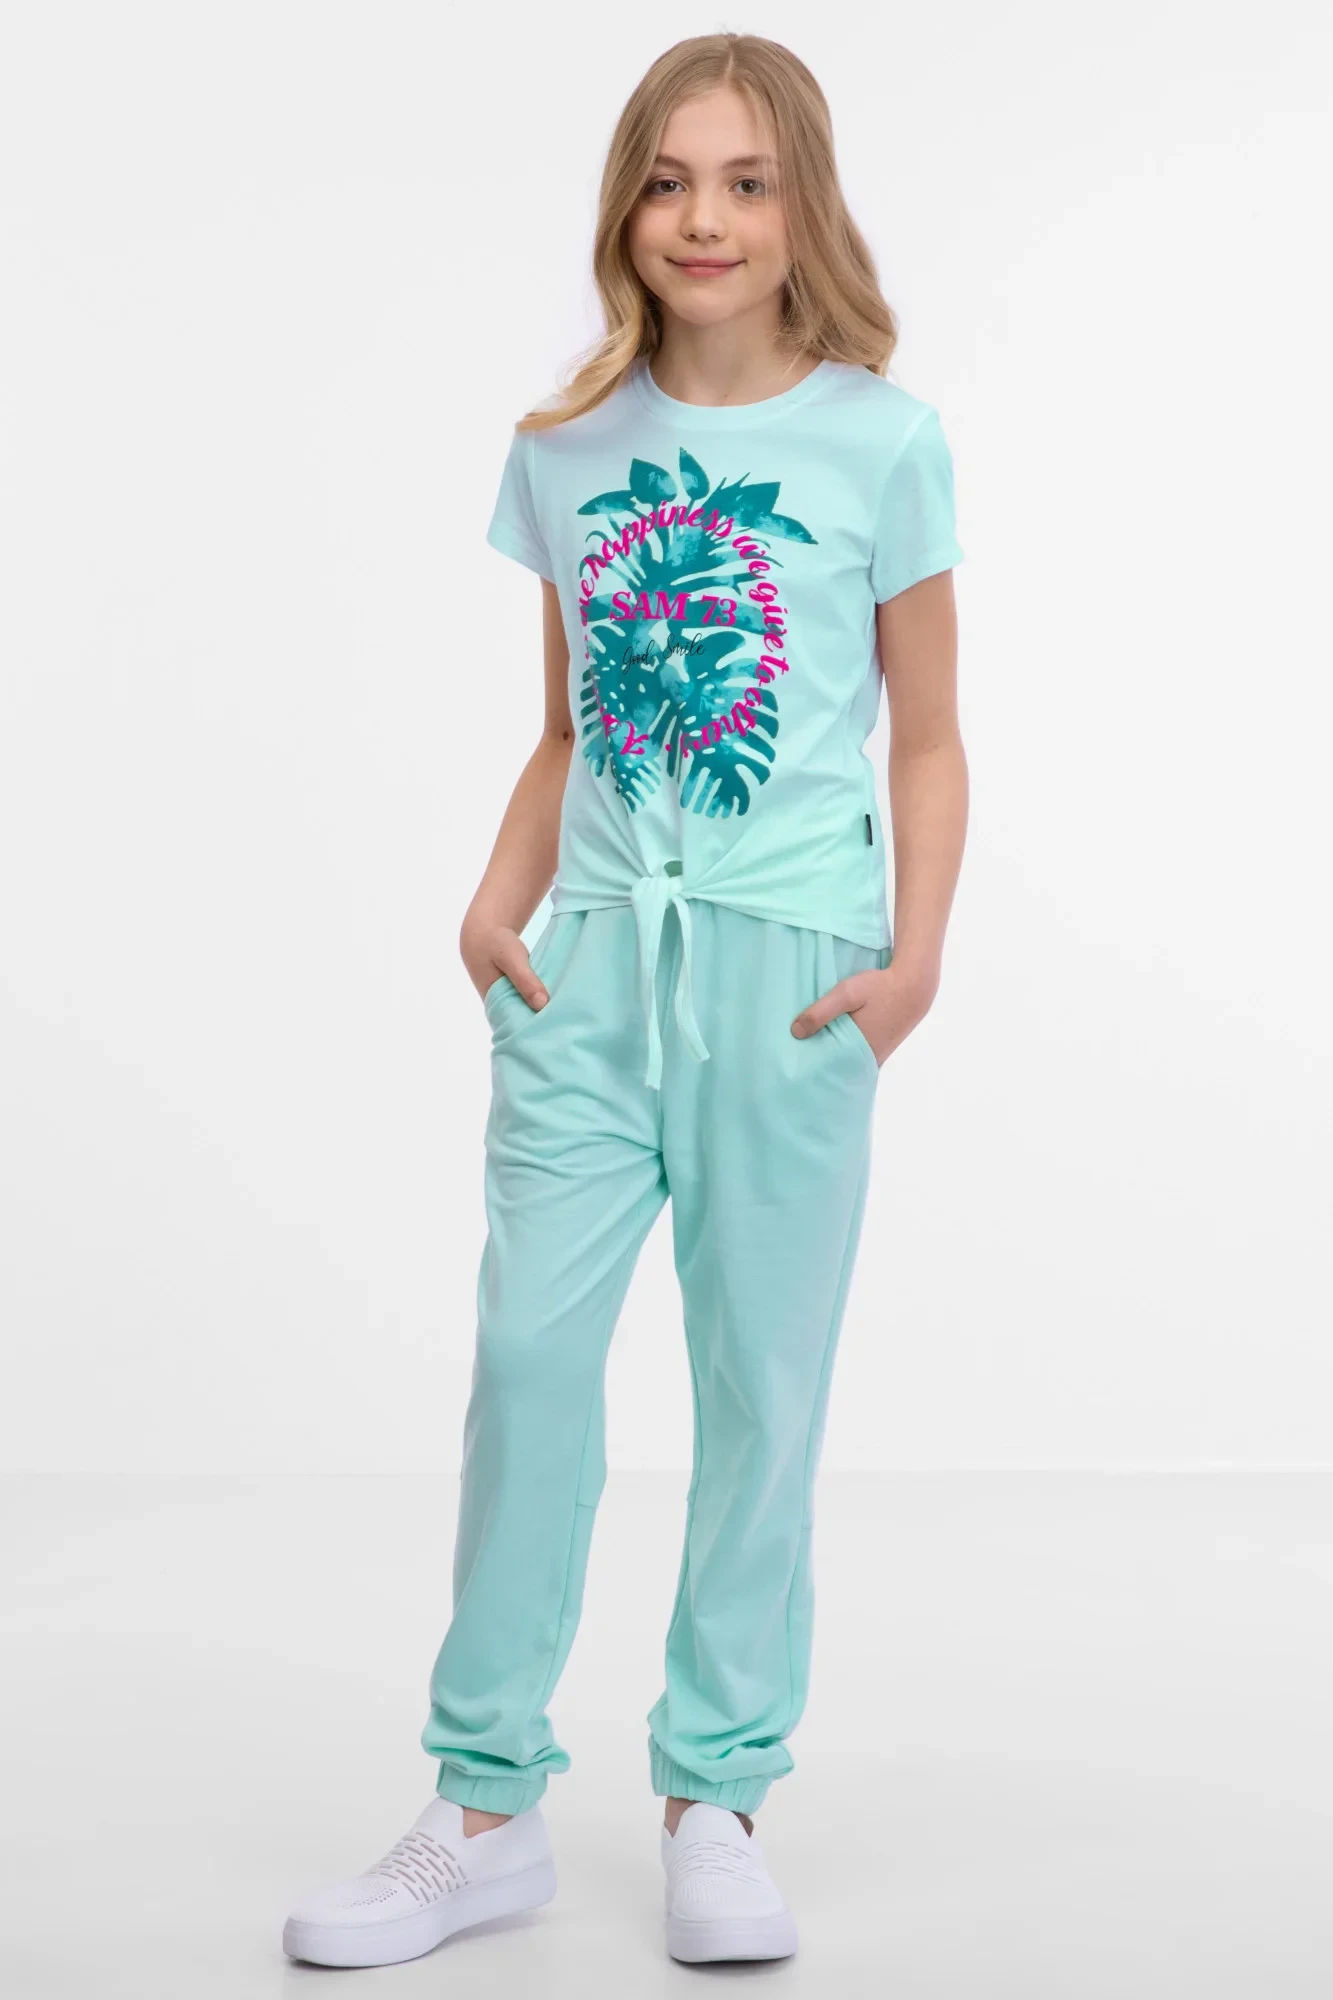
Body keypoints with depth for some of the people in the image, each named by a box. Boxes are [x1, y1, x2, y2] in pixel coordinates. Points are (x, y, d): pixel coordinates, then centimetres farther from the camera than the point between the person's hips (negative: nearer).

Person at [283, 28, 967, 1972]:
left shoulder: (883, 444, 0)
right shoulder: (565, 450, 9)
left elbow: (928, 737, 4)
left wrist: (915, 948, -9)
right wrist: (498, 906, 1)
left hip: (786, 954, -2)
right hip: (596, 945, 3)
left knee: (761, 1375, 3)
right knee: (527, 1340, -2)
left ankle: (717, 1798, 16)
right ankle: (488, 1803, 9)